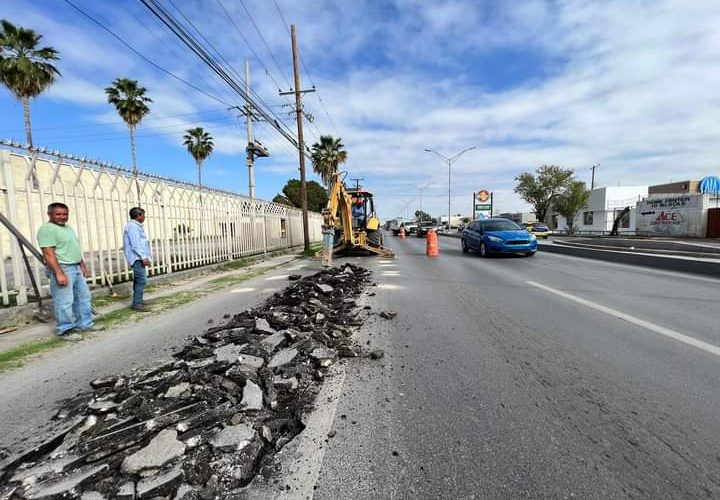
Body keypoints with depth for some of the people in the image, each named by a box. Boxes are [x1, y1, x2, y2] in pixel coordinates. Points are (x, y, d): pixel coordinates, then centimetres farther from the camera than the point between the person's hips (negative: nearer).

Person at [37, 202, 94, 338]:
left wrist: (82, 265, 21)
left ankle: (84, 324, 22)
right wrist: (59, 273, -25)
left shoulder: (68, 228, 17)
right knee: (64, 302, -5)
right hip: (61, 268, -10)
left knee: (83, 298, 13)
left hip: (76, 268, 10)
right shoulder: (47, 229, -12)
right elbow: (48, 253, -20)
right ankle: (65, 331, 5)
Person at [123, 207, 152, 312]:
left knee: (138, 280, 16)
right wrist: (143, 257, -23)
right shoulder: (133, 226, -13)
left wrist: (144, 256, 19)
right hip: (137, 257, -11)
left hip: (138, 257, 11)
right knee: (142, 280, -13)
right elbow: (135, 244, -20)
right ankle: (137, 304, -11)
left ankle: (137, 301, 26)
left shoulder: (136, 226, 18)